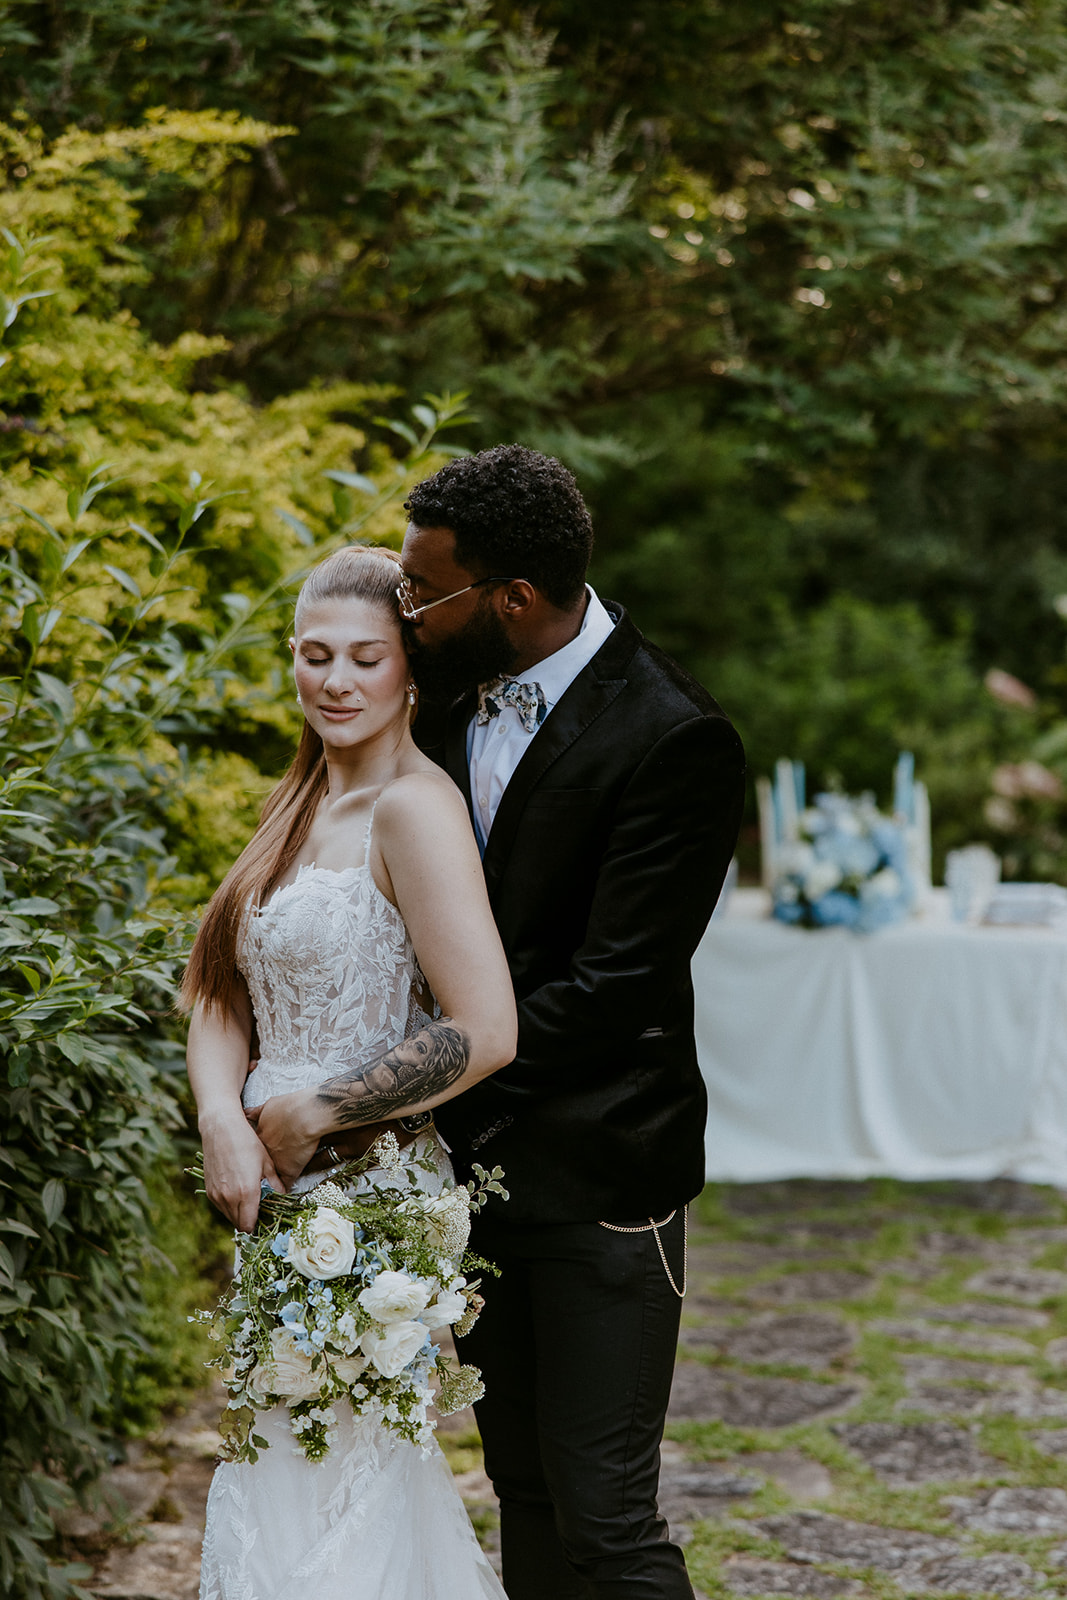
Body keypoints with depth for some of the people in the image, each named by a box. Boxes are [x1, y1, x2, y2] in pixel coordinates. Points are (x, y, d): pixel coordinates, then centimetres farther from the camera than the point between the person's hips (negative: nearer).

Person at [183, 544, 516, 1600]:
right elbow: (221, 995, 9)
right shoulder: (303, 807, 11)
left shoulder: (413, 807, -16)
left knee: (320, 1497, -2)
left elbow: (484, 1030, -23)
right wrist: (224, 1119, -11)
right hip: (286, 1198, 9)